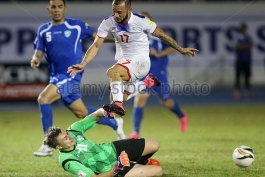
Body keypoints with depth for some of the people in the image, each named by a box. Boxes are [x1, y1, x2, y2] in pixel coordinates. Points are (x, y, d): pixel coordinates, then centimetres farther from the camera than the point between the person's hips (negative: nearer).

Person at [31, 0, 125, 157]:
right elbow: (39, 52, 4)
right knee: (82, 113, 14)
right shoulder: (43, 30, 8)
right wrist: (35, 59, -19)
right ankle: (114, 123, 38)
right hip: (56, 76, 6)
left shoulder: (77, 25, -1)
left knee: (43, 98, -24)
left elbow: (96, 36, 12)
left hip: (71, 74, -6)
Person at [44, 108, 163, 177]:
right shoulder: (68, 162, -32)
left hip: (112, 149, 6)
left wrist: (103, 111, -26)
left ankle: (141, 162, 39)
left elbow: (95, 116, -2)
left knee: (154, 146, 7)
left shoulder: (73, 130, -17)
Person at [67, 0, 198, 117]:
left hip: (141, 61, -6)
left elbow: (162, 35, -3)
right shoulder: (108, 23, -8)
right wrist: (83, 64, -18)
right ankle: (147, 83, 21)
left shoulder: (141, 21, -17)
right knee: (121, 97, 0)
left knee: (112, 72, -32)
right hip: (123, 63, 6)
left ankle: (118, 105, -28)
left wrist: (181, 50, 4)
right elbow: (96, 45, -5)